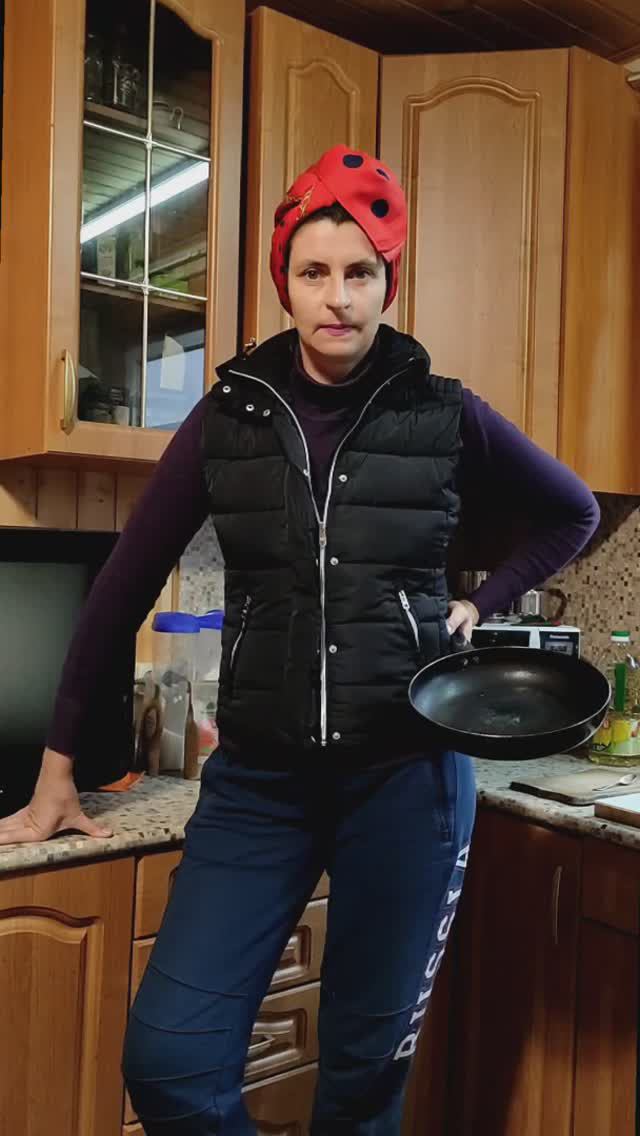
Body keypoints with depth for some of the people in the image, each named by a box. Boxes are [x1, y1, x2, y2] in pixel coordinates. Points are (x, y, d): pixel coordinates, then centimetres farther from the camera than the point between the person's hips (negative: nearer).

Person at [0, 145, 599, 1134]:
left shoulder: (446, 417, -1)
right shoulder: (229, 415, 2)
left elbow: (573, 514, 16)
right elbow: (127, 583, 4)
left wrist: (479, 607, 2)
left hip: (407, 768, -1)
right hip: (260, 773, 1)